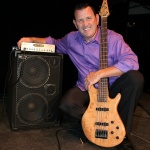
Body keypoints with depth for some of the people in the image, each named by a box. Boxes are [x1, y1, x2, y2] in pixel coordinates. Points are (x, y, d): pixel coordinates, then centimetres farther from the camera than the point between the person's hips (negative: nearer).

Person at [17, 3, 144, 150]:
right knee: (67, 104, -29)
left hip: (112, 88, -2)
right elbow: (54, 42, 22)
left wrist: (100, 73, -34)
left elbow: (132, 61, -28)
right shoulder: (71, 39, 1)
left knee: (136, 78, -32)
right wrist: (32, 39, 6)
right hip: (86, 89, 2)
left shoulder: (113, 38, -15)